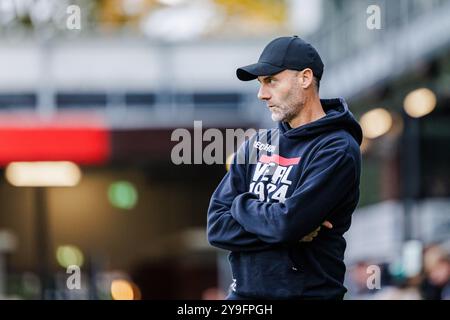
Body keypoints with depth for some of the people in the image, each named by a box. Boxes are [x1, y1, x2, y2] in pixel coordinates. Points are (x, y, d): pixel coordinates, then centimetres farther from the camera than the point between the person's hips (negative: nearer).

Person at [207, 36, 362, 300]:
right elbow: (217, 228, 2)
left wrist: (242, 205, -1)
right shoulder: (256, 146, 11)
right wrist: (293, 232, -10)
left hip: (310, 291, -5)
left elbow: (287, 223, -19)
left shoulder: (338, 150, -9)